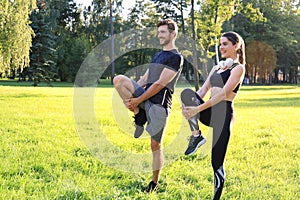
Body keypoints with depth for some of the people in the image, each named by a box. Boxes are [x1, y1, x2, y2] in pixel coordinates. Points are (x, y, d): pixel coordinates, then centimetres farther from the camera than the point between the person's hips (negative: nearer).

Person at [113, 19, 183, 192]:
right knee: (119, 79, -14)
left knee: (156, 145, -3)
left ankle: (155, 183, 13)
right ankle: (138, 114, -6)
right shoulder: (158, 55, 21)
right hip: (145, 96, 8)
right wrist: (131, 96, 2)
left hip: (159, 103, -8)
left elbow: (160, 84, -14)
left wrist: (137, 100, -13)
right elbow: (144, 79, 18)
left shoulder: (176, 57, -7)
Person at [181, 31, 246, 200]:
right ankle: (196, 136, -20)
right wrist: (189, 106, -8)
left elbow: (223, 94, -14)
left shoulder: (238, 68, -2)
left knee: (217, 163, -5)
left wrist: (198, 108, -21)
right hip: (210, 112, 7)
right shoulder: (216, 68, 21)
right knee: (187, 93, -24)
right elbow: (203, 90, 11)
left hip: (224, 113, -6)